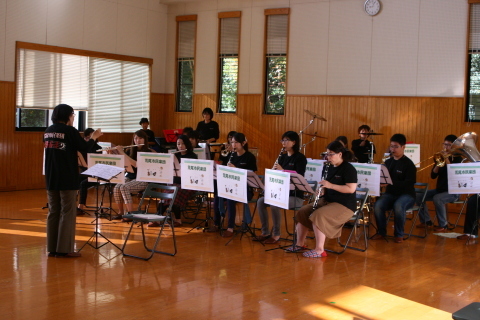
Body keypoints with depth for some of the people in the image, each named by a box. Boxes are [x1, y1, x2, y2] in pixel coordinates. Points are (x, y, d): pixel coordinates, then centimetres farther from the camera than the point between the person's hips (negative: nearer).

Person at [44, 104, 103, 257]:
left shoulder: (48, 132, 10)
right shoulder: (70, 131, -12)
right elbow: (84, 148, -10)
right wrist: (94, 137, 6)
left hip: (51, 178, 7)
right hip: (67, 178, -7)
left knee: (53, 212, 11)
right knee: (67, 212, -1)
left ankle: (52, 248, 14)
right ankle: (64, 248, -1)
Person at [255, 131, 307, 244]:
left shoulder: (300, 158, -10)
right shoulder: (282, 157, 12)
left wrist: (282, 170, -27)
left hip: (295, 196, -7)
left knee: (274, 205, -30)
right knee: (260, 202, -11)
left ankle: (276, 235, -15)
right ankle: (265, 233, -2)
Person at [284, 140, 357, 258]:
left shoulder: (348, 169, -14)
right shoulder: (329, 168, 10)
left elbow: (351, 189, -23)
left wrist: (331, 185, -26)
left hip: (345, 205, -9)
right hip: (328, 200, 9)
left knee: (318, 216, -29)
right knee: (302, 212, -1)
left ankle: (319, 250, -22)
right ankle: (300, 244, 9)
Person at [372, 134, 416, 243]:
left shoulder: (408, 164, -8)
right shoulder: (388, 162, 11)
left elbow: (409, 183, -18)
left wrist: (392, 182, -30)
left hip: (406, 194, -4)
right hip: (390, 193, 5)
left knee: (398, 206, -38)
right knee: (378, 205, -27)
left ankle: (399, 234, -16)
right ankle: (381, 232, -7)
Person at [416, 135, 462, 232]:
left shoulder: (457, 158, -5)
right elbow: (433, 176, -1)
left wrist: (446, 159, -24)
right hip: (440, 189, 6)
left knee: (437, 198, -34)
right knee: (419, 196, -7)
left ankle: (443, 225, -20)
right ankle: (426, 221, 6)